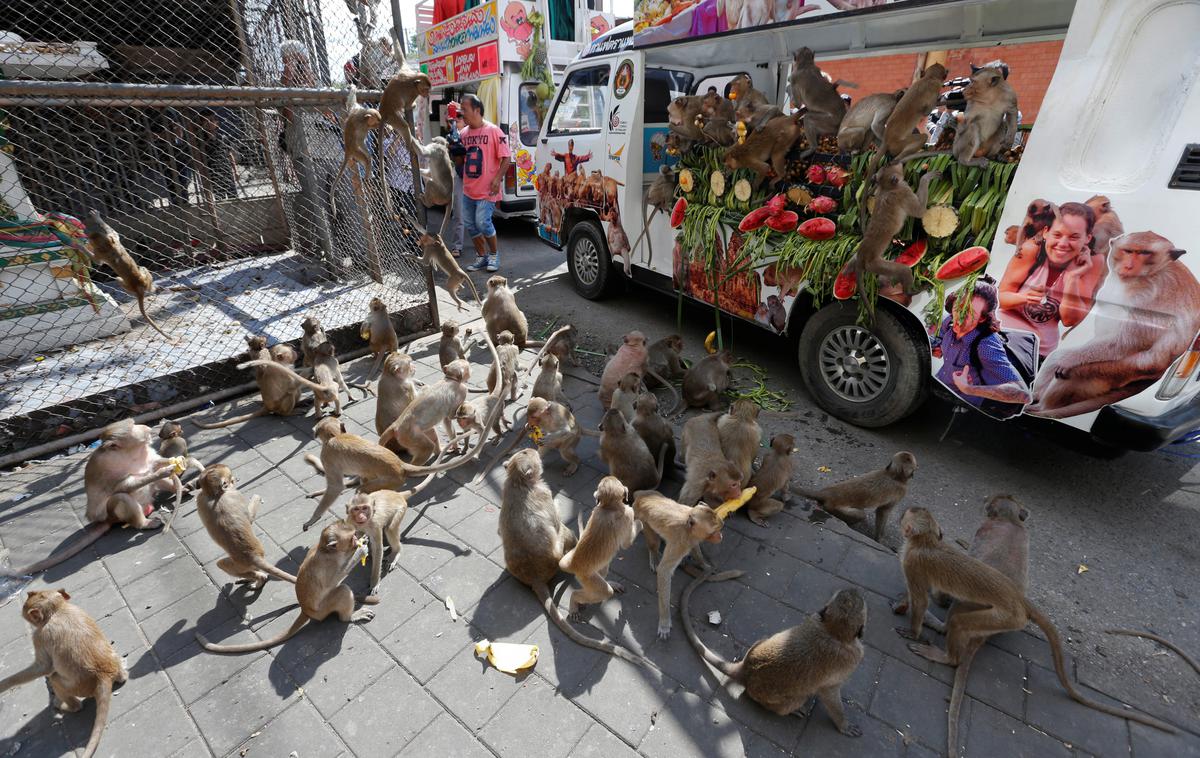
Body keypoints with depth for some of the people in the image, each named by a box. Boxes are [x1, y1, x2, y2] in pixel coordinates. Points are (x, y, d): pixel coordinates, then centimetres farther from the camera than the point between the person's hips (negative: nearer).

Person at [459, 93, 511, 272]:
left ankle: (494, 254, 10)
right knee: (469, 224, 6)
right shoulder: (464, 133, 10)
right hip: (468, 189, 7)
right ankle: (482, 257, 21)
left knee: (482, 222, -13)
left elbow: (506, 157, -9)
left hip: (487, 190, -7)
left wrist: (498, 178, -19)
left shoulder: (493, 131, -8)